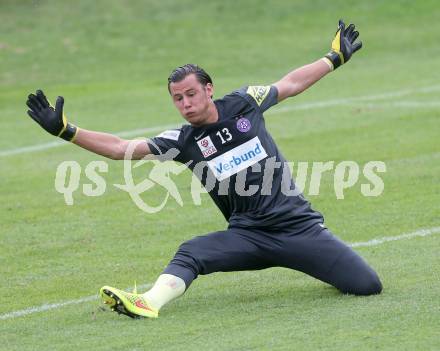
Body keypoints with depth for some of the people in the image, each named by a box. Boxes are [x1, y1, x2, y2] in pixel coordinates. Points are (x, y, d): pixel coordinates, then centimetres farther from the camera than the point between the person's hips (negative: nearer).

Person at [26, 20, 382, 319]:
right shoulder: (181, 141, 0)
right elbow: (120, 148, -7)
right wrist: (65, 130, -16)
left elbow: (291, 84, 18)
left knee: (367, 286, -9)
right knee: (191, 253, -28)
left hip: (298, 225, 0)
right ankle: (148, 303, -48)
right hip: (248, 235, 0)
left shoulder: (243, 104, 2)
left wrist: (335, 58, 27)